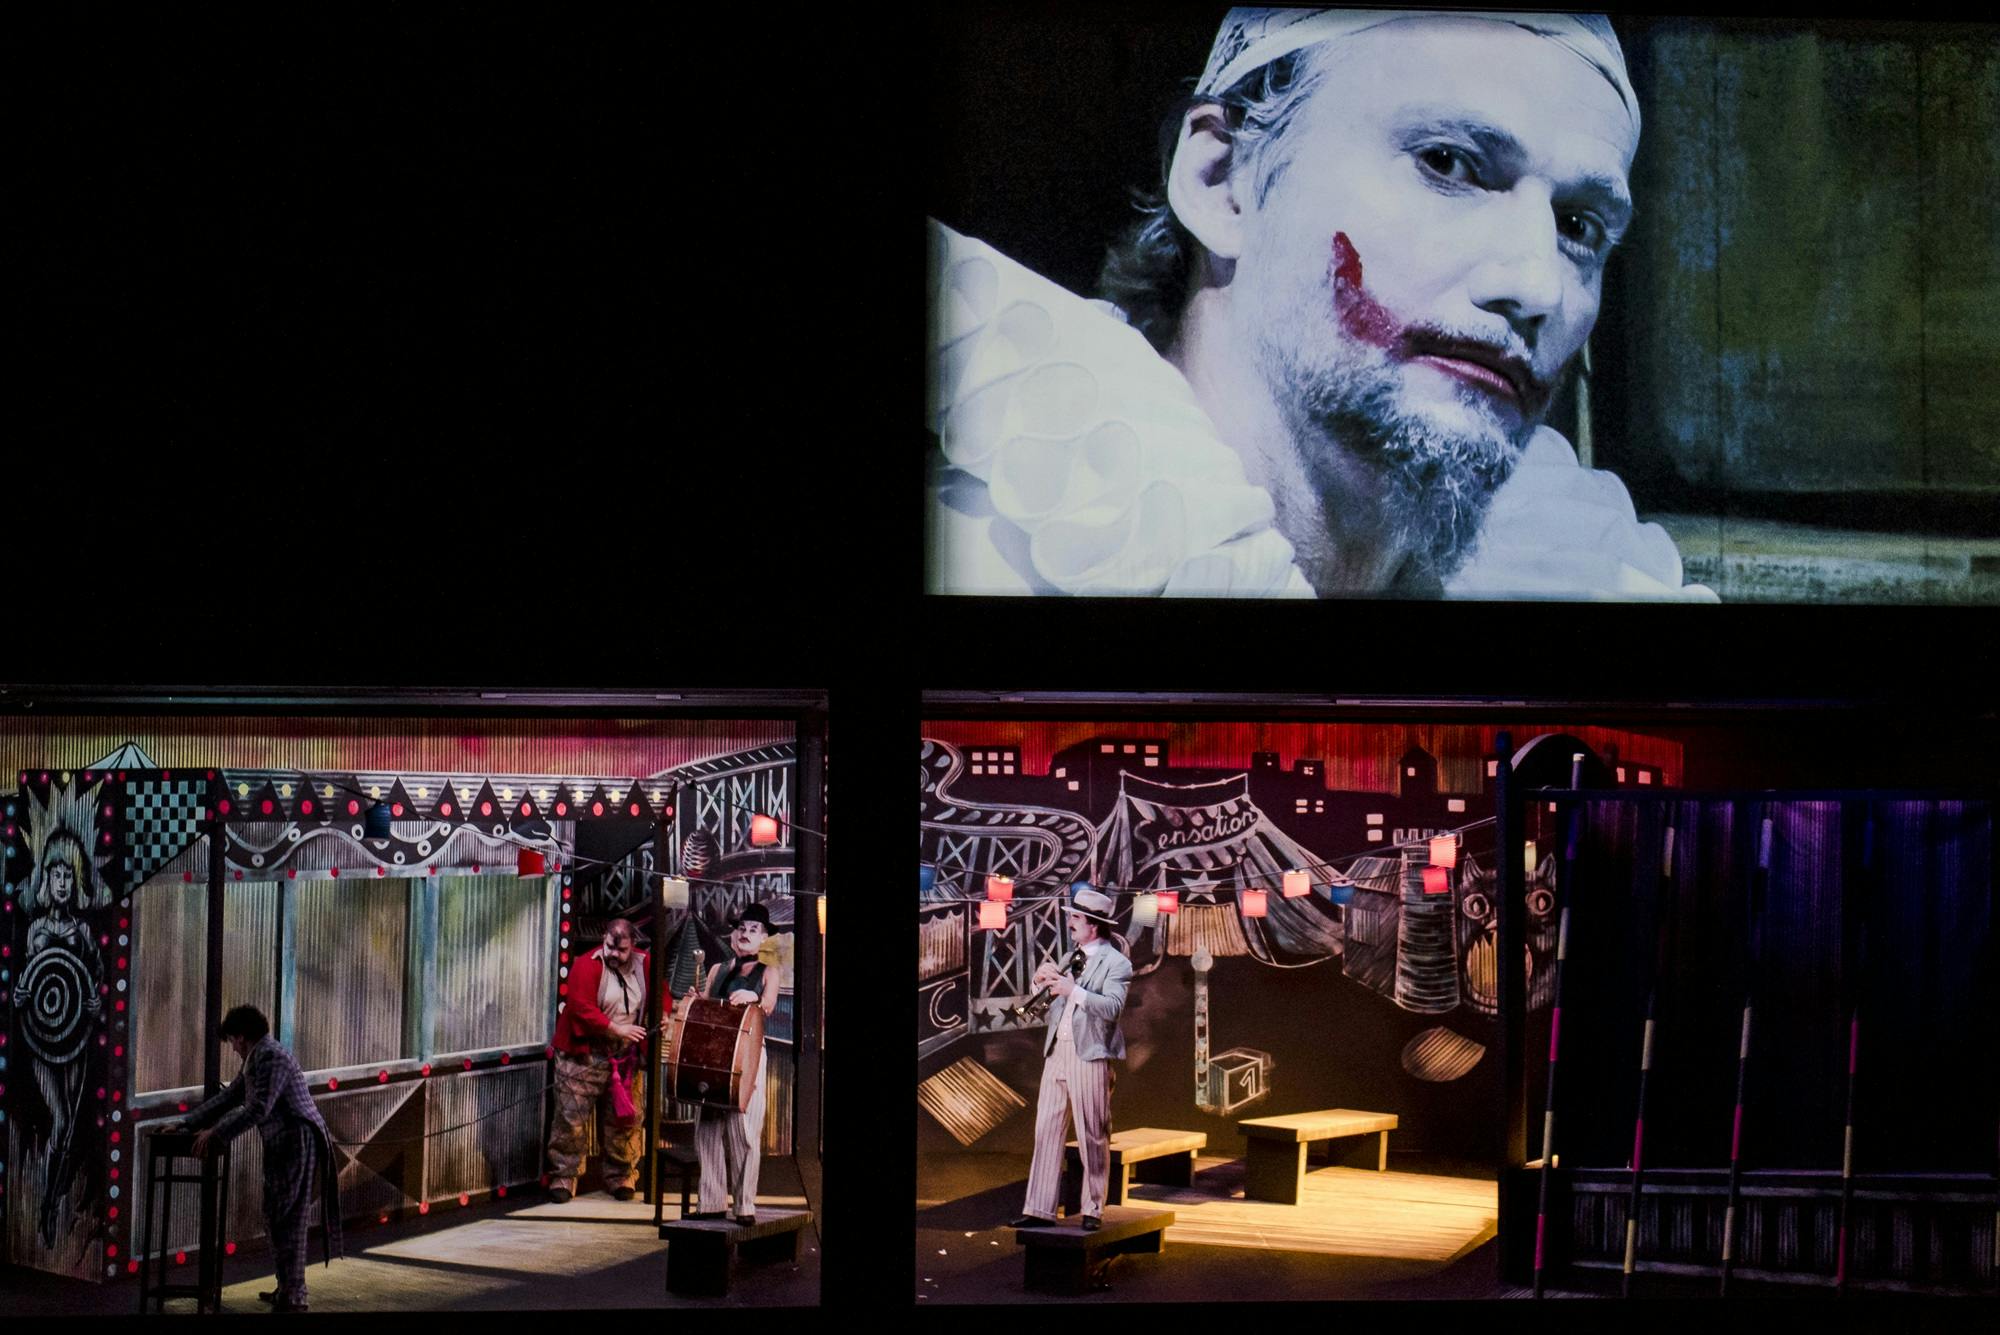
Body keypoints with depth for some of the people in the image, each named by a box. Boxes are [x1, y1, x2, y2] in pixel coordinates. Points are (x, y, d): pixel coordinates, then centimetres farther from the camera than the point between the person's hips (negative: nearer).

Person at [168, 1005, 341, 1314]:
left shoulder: (271, 1057, -13)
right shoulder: (255, 1060, 19)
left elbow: (258, 1109, -21)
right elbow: (228, 1098, 22)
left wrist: (216, 1133, -17)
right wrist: (185, 1123, 18)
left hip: (297, 1144, -10)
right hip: (282, 1147, 10)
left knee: (289, 1220, -8)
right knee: (276, 1218, 15)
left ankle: (293, 1299, -6)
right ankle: (286, 1289, 24)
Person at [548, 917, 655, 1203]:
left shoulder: (643, 965, 4)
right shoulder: (587, 967, -13)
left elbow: (662, 995, 17)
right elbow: (582, 1008, -21)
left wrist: (661, 1015, -4)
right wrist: (617, 1029, -23)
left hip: (625, 1058, 5)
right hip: (584, 1057, -5)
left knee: (624, 1120, 8)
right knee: (571, 1118, -4)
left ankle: (620, 1177, 19)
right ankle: (563, 1177, 4)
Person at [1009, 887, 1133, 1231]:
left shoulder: (1116, 963, -4)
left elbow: (1112, 1007, -18)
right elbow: (1048, 1002, 20)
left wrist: (1072, 990, -24)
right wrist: (1044, 980, 1)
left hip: (1089, 1056, -7)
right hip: (1056, 1053, 7)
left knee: (1092, 1136, -1)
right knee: (1047, 1131, 5)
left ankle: (1093, 1209, 7)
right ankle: (1039, 1209, 6)